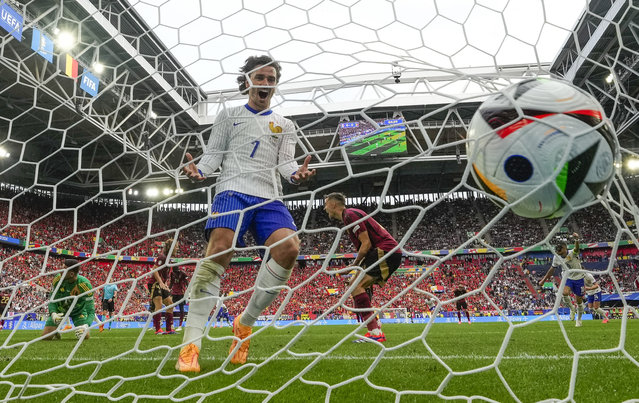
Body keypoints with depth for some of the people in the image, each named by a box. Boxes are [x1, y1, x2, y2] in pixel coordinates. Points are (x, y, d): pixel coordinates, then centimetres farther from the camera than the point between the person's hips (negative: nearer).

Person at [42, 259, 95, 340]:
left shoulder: (84, 284, -35)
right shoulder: (58, 279, -26)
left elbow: (90, 310, -32)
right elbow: (52, 300, -13)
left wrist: (86, 326, -50)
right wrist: (53, 314, -34)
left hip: (78, 310, -2)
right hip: (59, 309, 2)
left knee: (85, 336, -13)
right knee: (46, 336, -9)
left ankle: (79, 330, 22)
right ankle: (56, 332, 26)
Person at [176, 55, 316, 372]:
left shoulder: (284, 125, 25)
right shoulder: (229, 115, 21)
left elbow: (286, 162, 11)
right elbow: (213, 154, 13)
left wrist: (296, 173, -13)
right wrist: (199, 170, -10)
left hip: (270, 197, 2)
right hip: (233, 190, -2)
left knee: (289, 248, -24)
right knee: (218, 251, -25)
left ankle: (245, 323, -6)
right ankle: (191, 344, -19)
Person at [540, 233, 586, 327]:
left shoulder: (572, 253, -21)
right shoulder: (556, 257, -7)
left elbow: (576, 248, -45)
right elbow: (552, 269, 7)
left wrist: (576, 240, -68)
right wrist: (544, 280, 11)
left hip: (578, 278, -2)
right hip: (567, 278, 3)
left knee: (579, 300, 6)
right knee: (564, 293, -26)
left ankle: (579, 319, 29)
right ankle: (572, 308, 3)